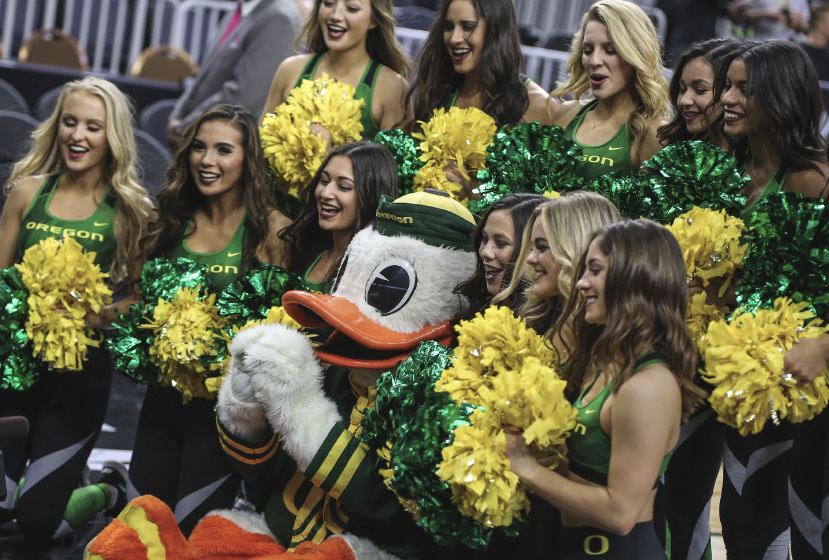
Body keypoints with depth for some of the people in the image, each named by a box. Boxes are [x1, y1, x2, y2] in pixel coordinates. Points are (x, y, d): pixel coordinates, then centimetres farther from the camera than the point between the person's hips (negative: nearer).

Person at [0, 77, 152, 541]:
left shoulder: (131, 211, -5)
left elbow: (143, 294, -3)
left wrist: (97, 317, -21)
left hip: (82, 369, -3)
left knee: (38, 522, 1)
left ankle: (102, 494, 34)